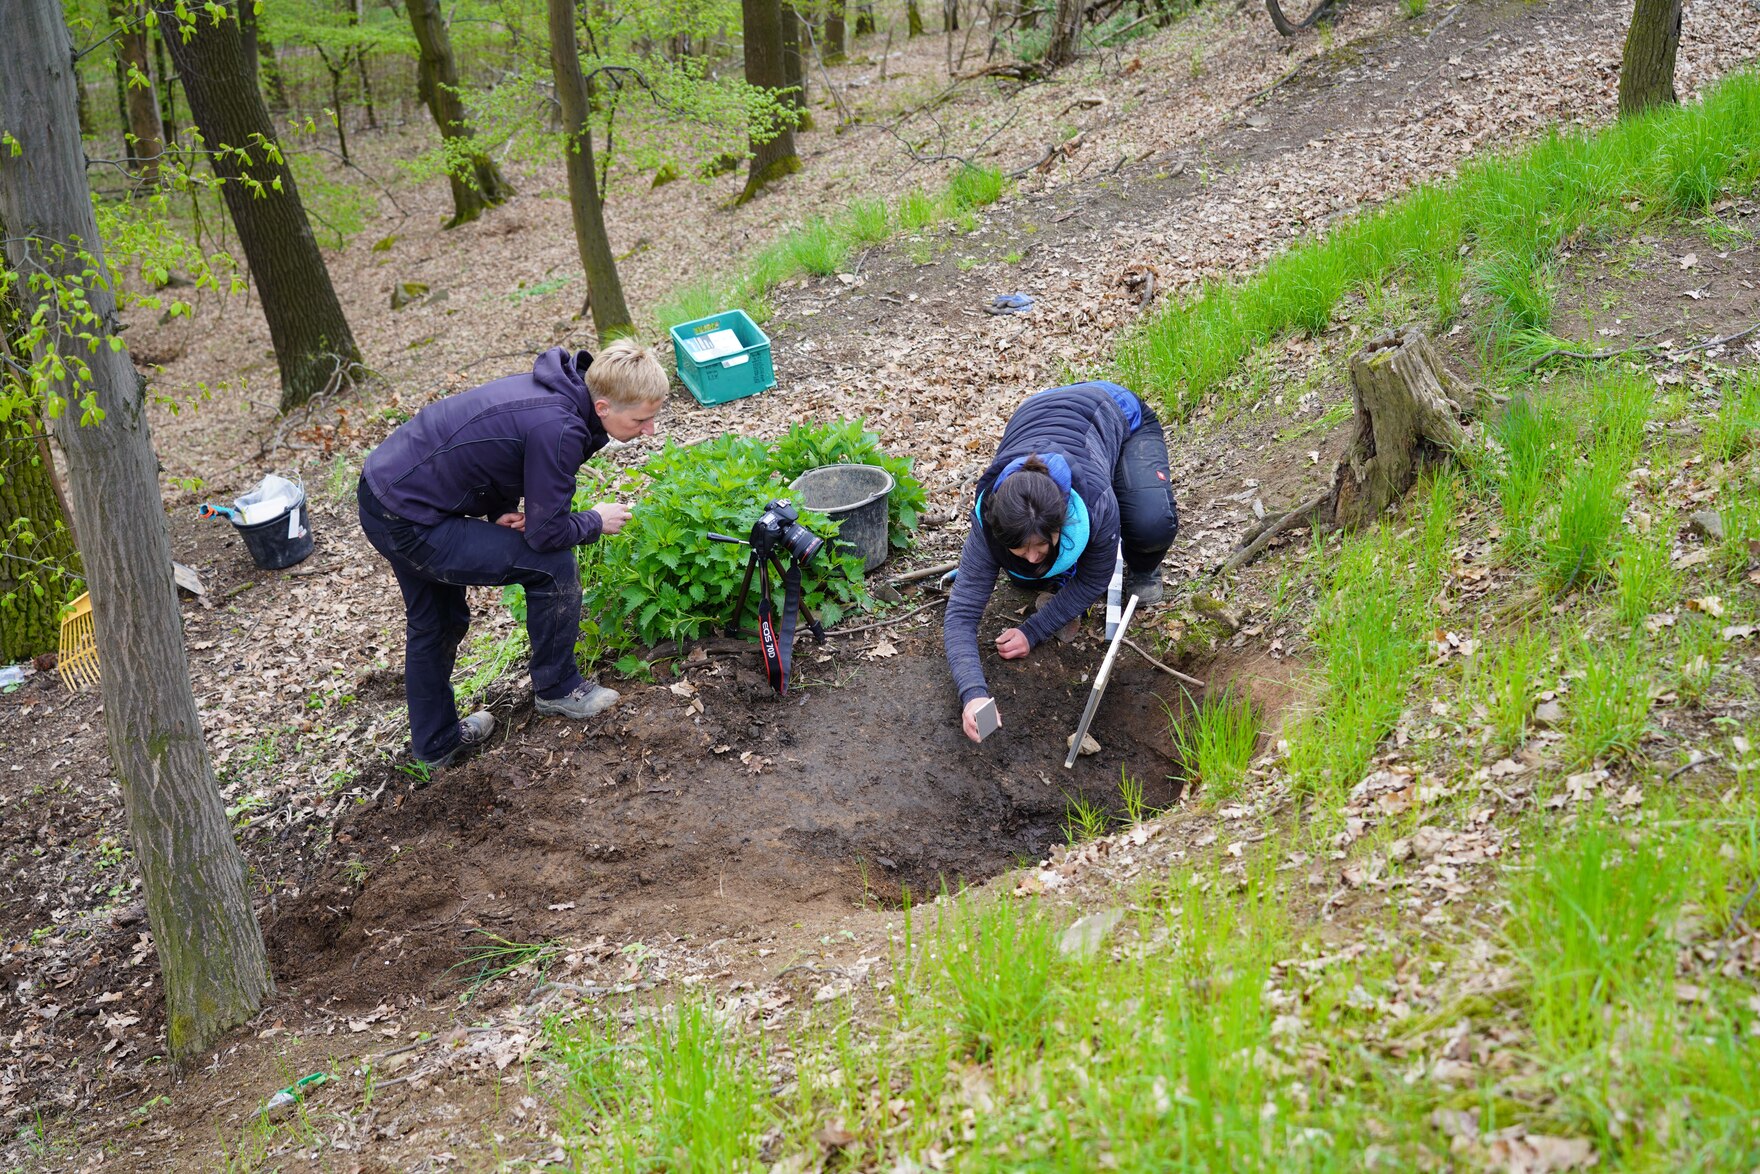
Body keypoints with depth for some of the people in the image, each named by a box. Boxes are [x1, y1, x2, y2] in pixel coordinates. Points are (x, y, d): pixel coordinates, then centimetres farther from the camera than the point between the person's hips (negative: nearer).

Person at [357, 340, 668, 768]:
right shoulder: (558, 429, -28)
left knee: (434, 625, 26)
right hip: (410, 522, -10)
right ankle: (557, 688, 12)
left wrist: (502, 511, -1)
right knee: (553, 566, -7)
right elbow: (548, 533, -20)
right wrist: (596, 522, -1)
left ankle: (435, 743, 43)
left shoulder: (556, 387, 0)